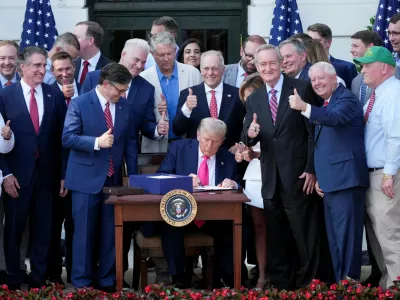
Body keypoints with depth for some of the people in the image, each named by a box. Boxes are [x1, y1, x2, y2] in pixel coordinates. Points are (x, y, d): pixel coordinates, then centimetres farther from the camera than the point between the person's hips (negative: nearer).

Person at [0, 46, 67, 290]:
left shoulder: (55, 96, 4)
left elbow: (62, 137, 5)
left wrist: (64, 174, 3)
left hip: (47, 173, 2)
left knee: (43, 229, 8)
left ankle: (39, 279, 20)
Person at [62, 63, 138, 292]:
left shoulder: (125, 106, 7)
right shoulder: (79, 104, -7)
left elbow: (130, 142, 10)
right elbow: (68, 138, -12)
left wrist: (134, 176, 6)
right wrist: (96, 142, -25)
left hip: (114, 178, 4)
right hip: (86, 178, -4)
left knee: (111, 232, 7)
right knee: (85, 231, 1)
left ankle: (107, 279, 16)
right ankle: (83, 281, 11)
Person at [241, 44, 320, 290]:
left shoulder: (302, 88, -4)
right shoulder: (253, 99, 11)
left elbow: (315, 131, -6)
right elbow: (247, 138, 9)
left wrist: (312, 169, -11)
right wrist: (250, 134, -15)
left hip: (298, 176, -4)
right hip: (270, 179, 5)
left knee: (305, 238, 3)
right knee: (276, 241, 11)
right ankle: (281, 285, 19)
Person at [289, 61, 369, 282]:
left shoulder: (346, 99, -7)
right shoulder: (326, 104, 21)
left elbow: (335, 118, -30)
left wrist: (305, 107, -40)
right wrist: (319, 178, 16)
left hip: (345, 179, -10)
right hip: (330, 182, 10)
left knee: (346, 235, -12)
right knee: (335, 238, 12)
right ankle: (339, 283, 18)